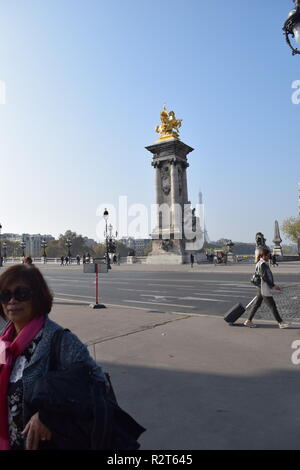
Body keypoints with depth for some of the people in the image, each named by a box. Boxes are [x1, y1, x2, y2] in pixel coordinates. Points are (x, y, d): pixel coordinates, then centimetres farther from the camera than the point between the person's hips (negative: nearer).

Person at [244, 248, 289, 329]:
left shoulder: (259, 263, 14)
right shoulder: (262, 264, -17)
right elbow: (264, 277, -21)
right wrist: (273, 286, -19)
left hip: (261, 288, 11)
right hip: (264, 288, -11)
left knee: (257, 304, 13)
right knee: (273, 306, -3)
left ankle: (249, 321, 18)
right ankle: (280, 323, 5)